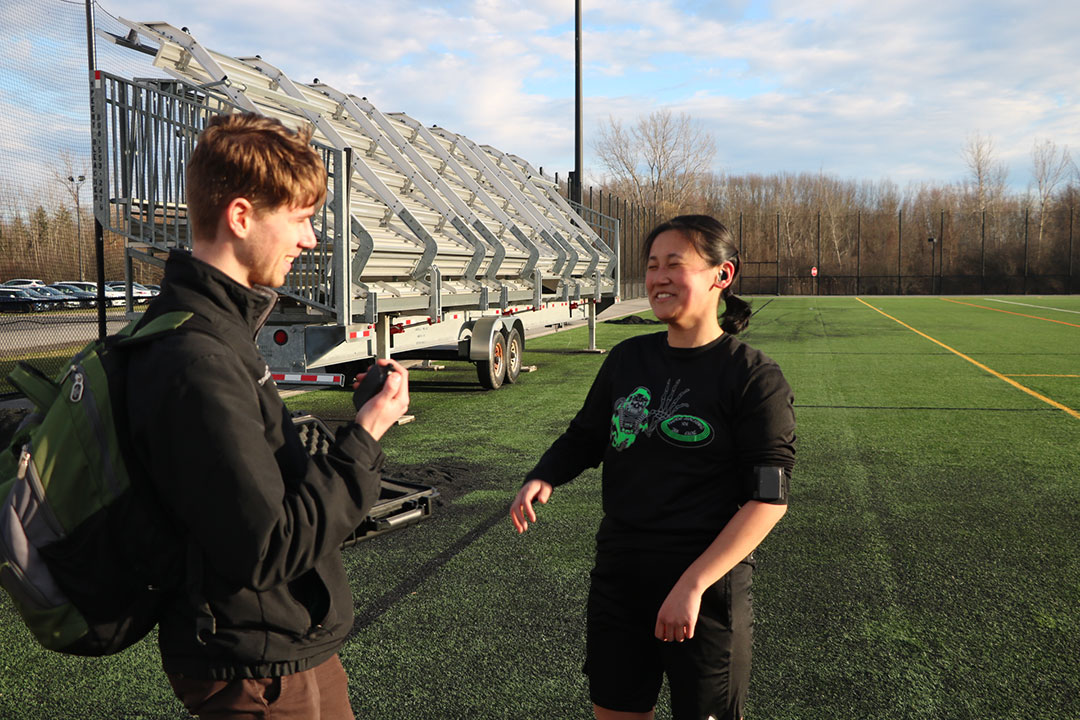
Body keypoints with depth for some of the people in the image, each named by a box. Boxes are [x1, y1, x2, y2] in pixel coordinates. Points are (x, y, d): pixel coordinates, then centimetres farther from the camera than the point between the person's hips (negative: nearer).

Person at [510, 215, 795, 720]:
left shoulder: (754, 378, -12)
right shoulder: (627, 359, 3)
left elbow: (768, 499, -16)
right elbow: (584, 437, 14)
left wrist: (692, 585, -21)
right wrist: (542, 479, -7)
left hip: (705, 587, -4)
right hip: (617, 578, 5)